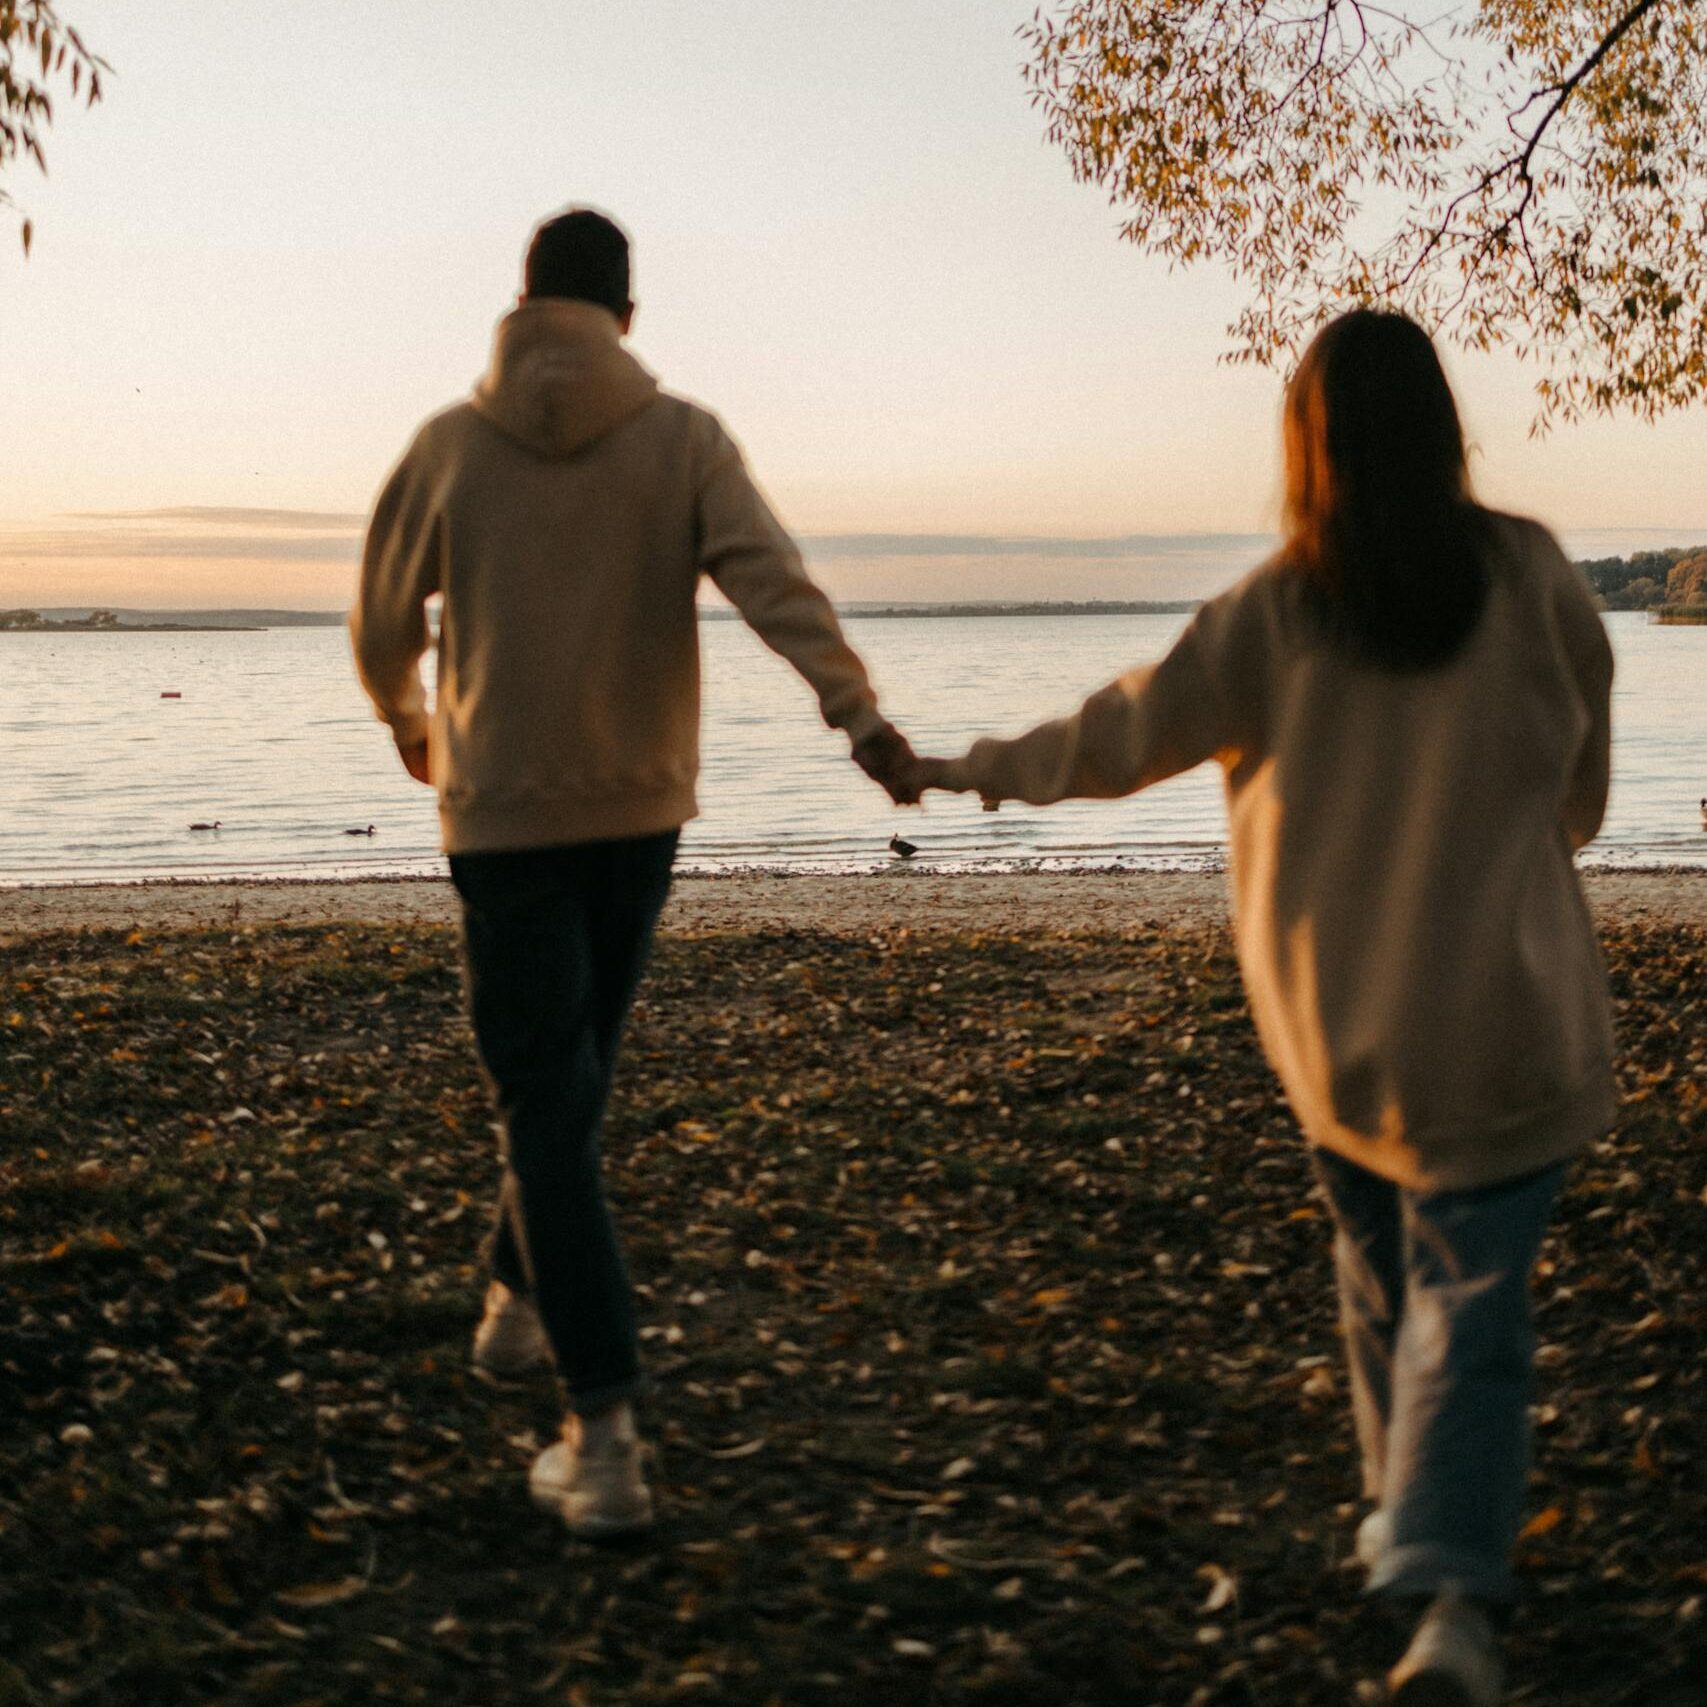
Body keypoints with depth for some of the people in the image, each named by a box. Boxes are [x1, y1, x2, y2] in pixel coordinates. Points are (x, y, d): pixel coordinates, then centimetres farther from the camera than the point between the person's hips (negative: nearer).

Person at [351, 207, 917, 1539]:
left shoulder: (450, 445, -1)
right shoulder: (682, 438, -2)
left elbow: (382, 628, 8)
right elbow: (770, 577, -18)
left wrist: (413, 729, 27)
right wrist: (856, 708, -26)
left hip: (503, 814, -2)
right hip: (640, 807, 2)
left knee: (548, 1106, -2)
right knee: (570, 1078, 22)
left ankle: (606, 1431, -9)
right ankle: (520, 1301, 39)